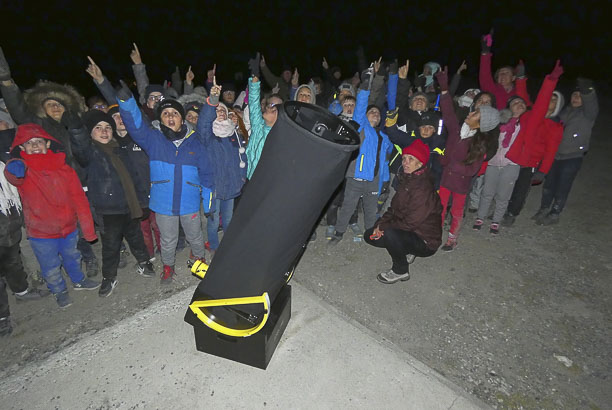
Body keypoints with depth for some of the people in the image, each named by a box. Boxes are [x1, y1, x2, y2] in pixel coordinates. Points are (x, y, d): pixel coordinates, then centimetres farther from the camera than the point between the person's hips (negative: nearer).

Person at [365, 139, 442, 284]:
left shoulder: (423, 188, -26)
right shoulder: (406, 180, 3)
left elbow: (410, 223, -27)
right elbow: (394, 208, 8)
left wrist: (383, 226, -16)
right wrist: (381, 224, -9)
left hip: (425, 242, -9)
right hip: (410, 233, 9)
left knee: (390, 233, -35)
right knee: (370, 235, 2)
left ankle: (401, 271, -9)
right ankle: (405, 252, 16)